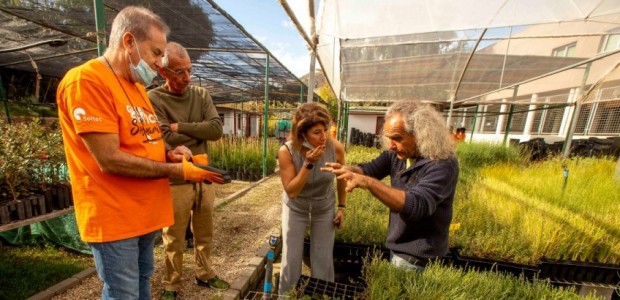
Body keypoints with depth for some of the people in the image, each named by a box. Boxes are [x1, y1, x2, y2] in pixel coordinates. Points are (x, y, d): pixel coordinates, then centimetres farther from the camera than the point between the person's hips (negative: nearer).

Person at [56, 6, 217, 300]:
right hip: (115, 219, -8)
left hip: (146, 212, 8)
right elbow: (111, 160, -23)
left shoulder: (136, 86, 11)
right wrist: (177, 171, -18)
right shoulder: (85, 80, -17)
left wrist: (169, 152, -2)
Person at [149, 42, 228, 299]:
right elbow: (166, 140, -18)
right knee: (174, 240, 14)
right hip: (175, 182, -4)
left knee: (205, 234, 20)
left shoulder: (201, 95, 4)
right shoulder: (153, 99, -8)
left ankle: (204, 275, 41)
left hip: (203, 177, 4)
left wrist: (180, 126, -13)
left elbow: (217, 130, -9)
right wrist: (199, 130, -6)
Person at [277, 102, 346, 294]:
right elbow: (291, 191, -24)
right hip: (295, 208, -1)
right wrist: (308, 164, -36)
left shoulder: (336, 148, -24)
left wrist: (342, 207, 2)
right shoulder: (286, 152, -28)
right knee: (291, 259, 11)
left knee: (324, 260, 12)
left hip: (325, 208, 1)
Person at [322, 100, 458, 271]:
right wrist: (350, 170, -32)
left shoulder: (443, 165, -27)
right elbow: (370, 169, -8)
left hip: (418, 255, -7)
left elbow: (417, 205, -39)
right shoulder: (398, 154, -6)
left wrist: (368, 183, -50)